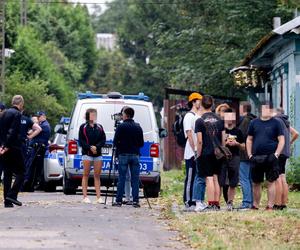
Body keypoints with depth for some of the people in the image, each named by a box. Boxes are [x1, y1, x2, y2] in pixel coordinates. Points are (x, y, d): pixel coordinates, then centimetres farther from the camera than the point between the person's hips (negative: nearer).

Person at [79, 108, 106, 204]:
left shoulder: (99, 127, 13)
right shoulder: (83, 127, 3)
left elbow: (103, 140, 7)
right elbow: (81, 141, -3)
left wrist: (96, 147, -10)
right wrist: (90, 147, -15)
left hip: (97, 153, 3)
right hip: (87, 153, -3)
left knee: (97, 176, 2)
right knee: (86, 175, -3)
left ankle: (98, 197, 0)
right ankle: (85, 197, -3)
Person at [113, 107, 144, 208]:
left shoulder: (121, 127, -5)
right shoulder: (138, 127, 7)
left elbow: (115, 142, -7)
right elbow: (141, 143, 9)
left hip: (123, 155, -3)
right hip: (135, 155, 3)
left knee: (121, 179, 0)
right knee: (135, 179, 3)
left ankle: (119, 200, 1)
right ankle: (135, 201, 0)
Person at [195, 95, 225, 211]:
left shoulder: (200, 121, -8)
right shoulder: (219, 120, 6)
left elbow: (200, 141, -11)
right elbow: (223, 139, 9)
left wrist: (198, 154, -2)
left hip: (206, 153, -4)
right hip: (217, 153, 4)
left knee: (209, 178, -5)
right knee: (215, 178, 10)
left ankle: (211, 204, -8)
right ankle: (217, 203, 10)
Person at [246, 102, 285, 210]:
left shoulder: (275, 123, 2)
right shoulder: (254, 123, 11)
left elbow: (281, 140, 1)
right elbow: (249, 140, 16)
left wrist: (276, 155, -9)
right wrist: (250, 155, 5)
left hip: (270, 157, -3)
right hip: (256, 158, 3)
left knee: (271, 182, -3)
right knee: (256, 183, 8)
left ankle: (270, 206, 0)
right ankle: (255, 205, 17)